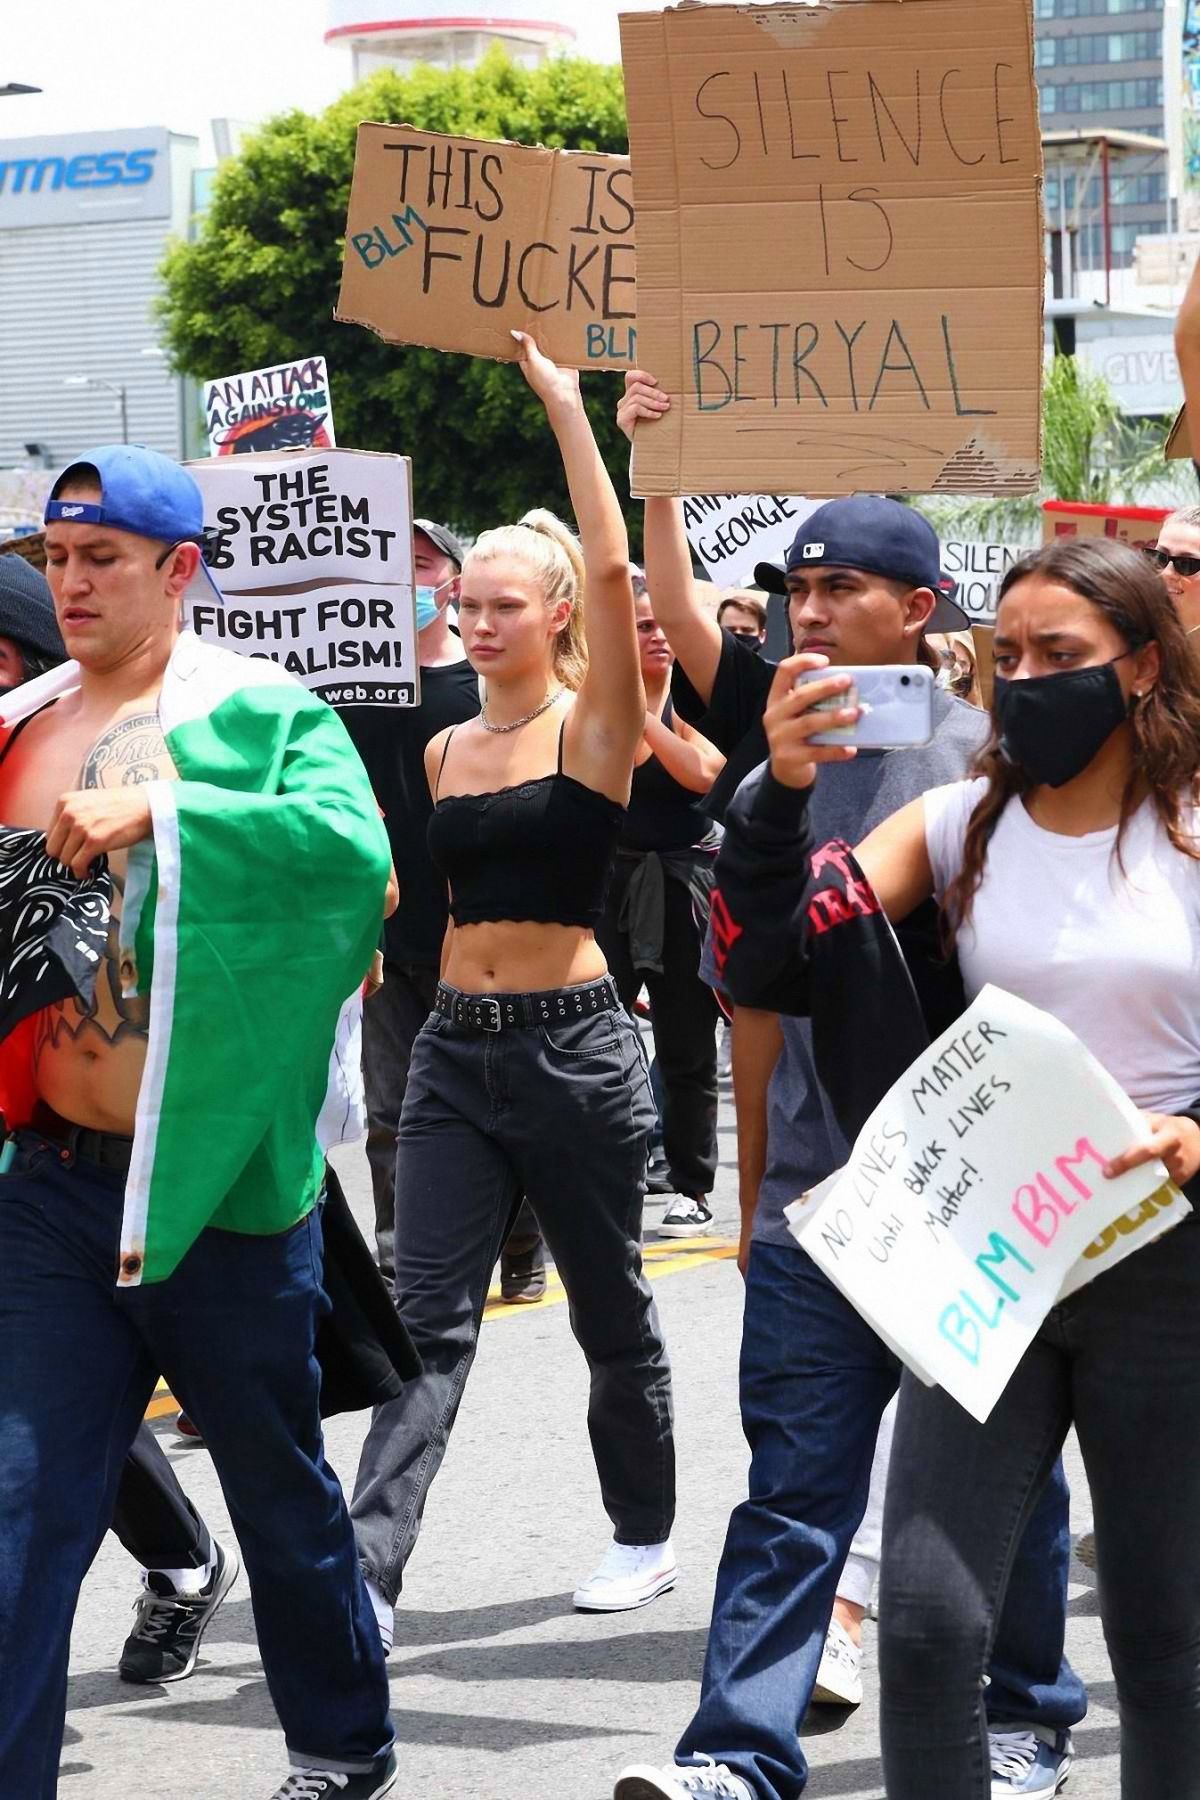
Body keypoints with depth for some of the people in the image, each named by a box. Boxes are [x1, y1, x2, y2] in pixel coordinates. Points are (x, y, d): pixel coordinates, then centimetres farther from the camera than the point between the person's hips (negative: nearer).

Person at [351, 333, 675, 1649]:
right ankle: (366, 1578, -12)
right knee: (428, 1321, -4)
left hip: (573, 1046, -4)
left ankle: (644, 1535, 29)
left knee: (610, 1312, 10)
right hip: (455, 1049, 5)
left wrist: (565, 405, -19)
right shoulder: (445, 751, 11)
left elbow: (611, 569, -20)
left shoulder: (597, 728, -6)